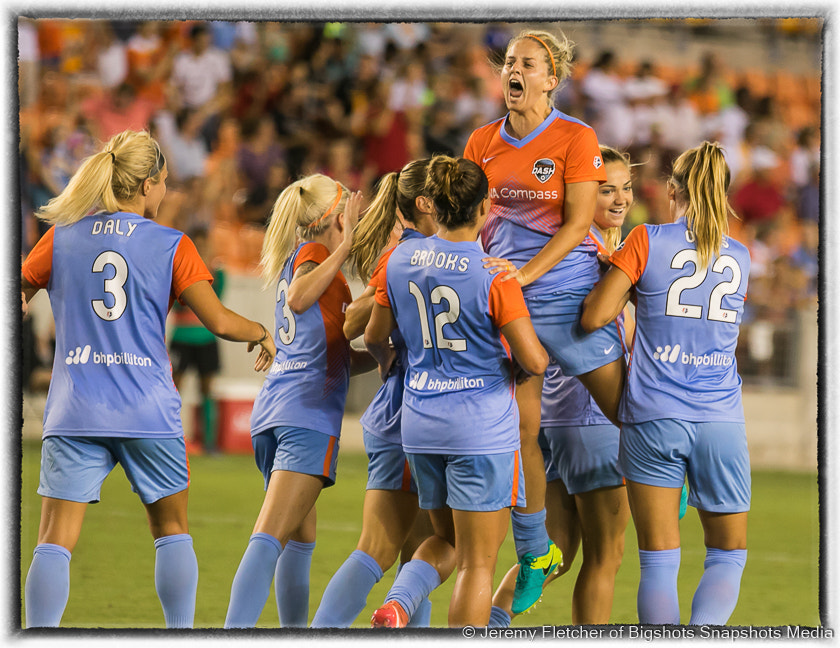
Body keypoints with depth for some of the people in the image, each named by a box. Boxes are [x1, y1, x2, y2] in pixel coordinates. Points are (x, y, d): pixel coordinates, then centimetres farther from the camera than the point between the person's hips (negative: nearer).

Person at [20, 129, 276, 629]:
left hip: (75, 413, 1)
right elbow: (220, 321, -5)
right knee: (172, 530, 17)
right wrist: (263, 334, 13)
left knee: (56, 540, -3)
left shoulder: (62, 237, 5)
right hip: (148, 410, 0)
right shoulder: (171, 246, 0)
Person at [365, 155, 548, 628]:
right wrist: (542, 353, 7)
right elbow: (534, 362, -16)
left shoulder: (402, 258, 2)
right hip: (482, 428, -6)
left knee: (447, 540, 22)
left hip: (420, 424, 6)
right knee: (478, 562, 2)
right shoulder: (493, 273, -16)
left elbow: (375, 336, 15)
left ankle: (397, 604, -5)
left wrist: (387, 360, 37)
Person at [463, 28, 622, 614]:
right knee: (519, 427, 1)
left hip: (568, 288, -4)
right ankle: (535, 556, 11)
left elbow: (578, 221, -12)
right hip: (506, 294, 4)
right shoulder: (482, 142, 7)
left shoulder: (576, 138, -7)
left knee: (623, 406, -1)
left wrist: (526, 273, -21)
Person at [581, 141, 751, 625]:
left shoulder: (647, 241, -1)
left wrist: (618, 279, 14)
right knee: (729, 555, 10)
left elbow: (594, 316, -4)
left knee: (659, 561, 3)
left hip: (654, 417, -2)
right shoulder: (740, 258, 9)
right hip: (721, 422, 2)